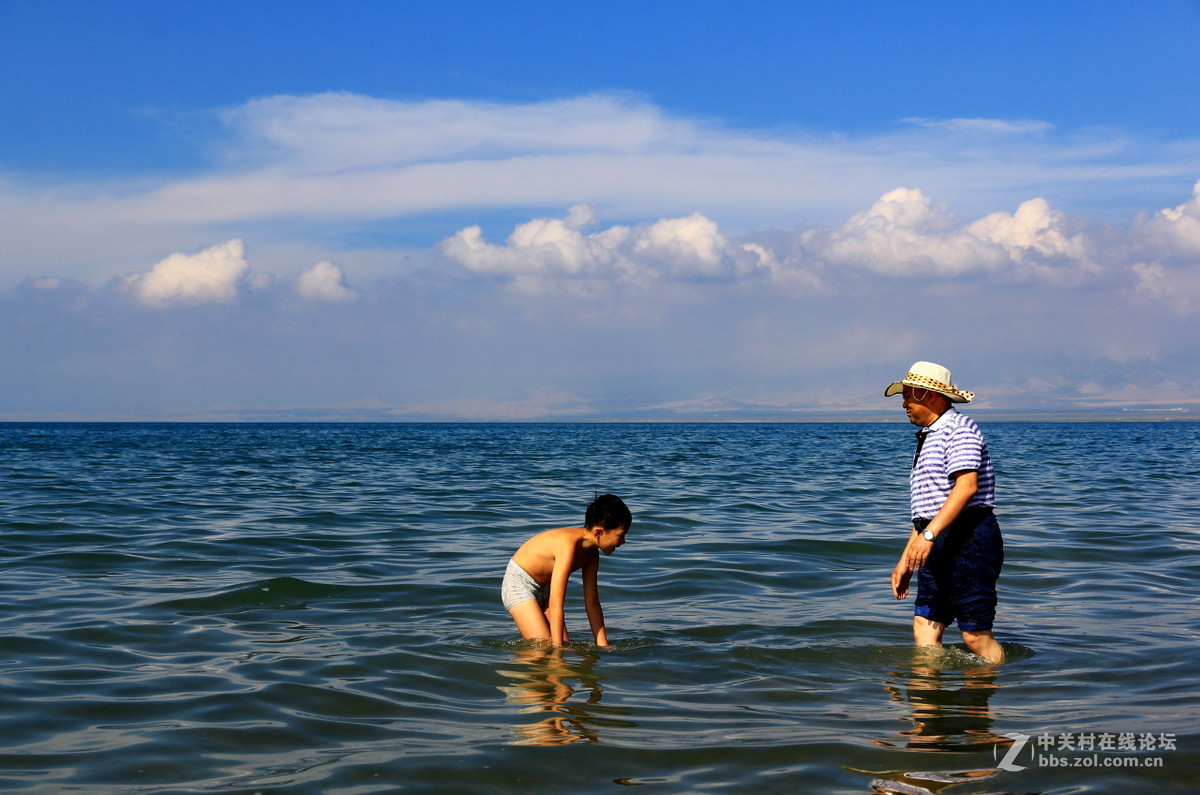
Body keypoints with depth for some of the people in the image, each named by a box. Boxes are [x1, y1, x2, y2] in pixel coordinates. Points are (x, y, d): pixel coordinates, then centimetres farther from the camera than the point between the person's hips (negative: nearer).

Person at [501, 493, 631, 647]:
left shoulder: (591, 553, -5)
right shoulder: (568, 545, -33)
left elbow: (592, 603, 1)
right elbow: (555, 605, -36)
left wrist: (603, 645, -2)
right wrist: (557, 647, -36)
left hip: (543, 588, 9)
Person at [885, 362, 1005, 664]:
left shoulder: (958, 428, -7)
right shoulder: (927, 439, 23)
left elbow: (966, 486, -22)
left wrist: (929, 534, -30)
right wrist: (905, 561, 24)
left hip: (968, 538, -10)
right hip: (940, 546, 10)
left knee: (975, 635, -8)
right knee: (924, 627, 3)